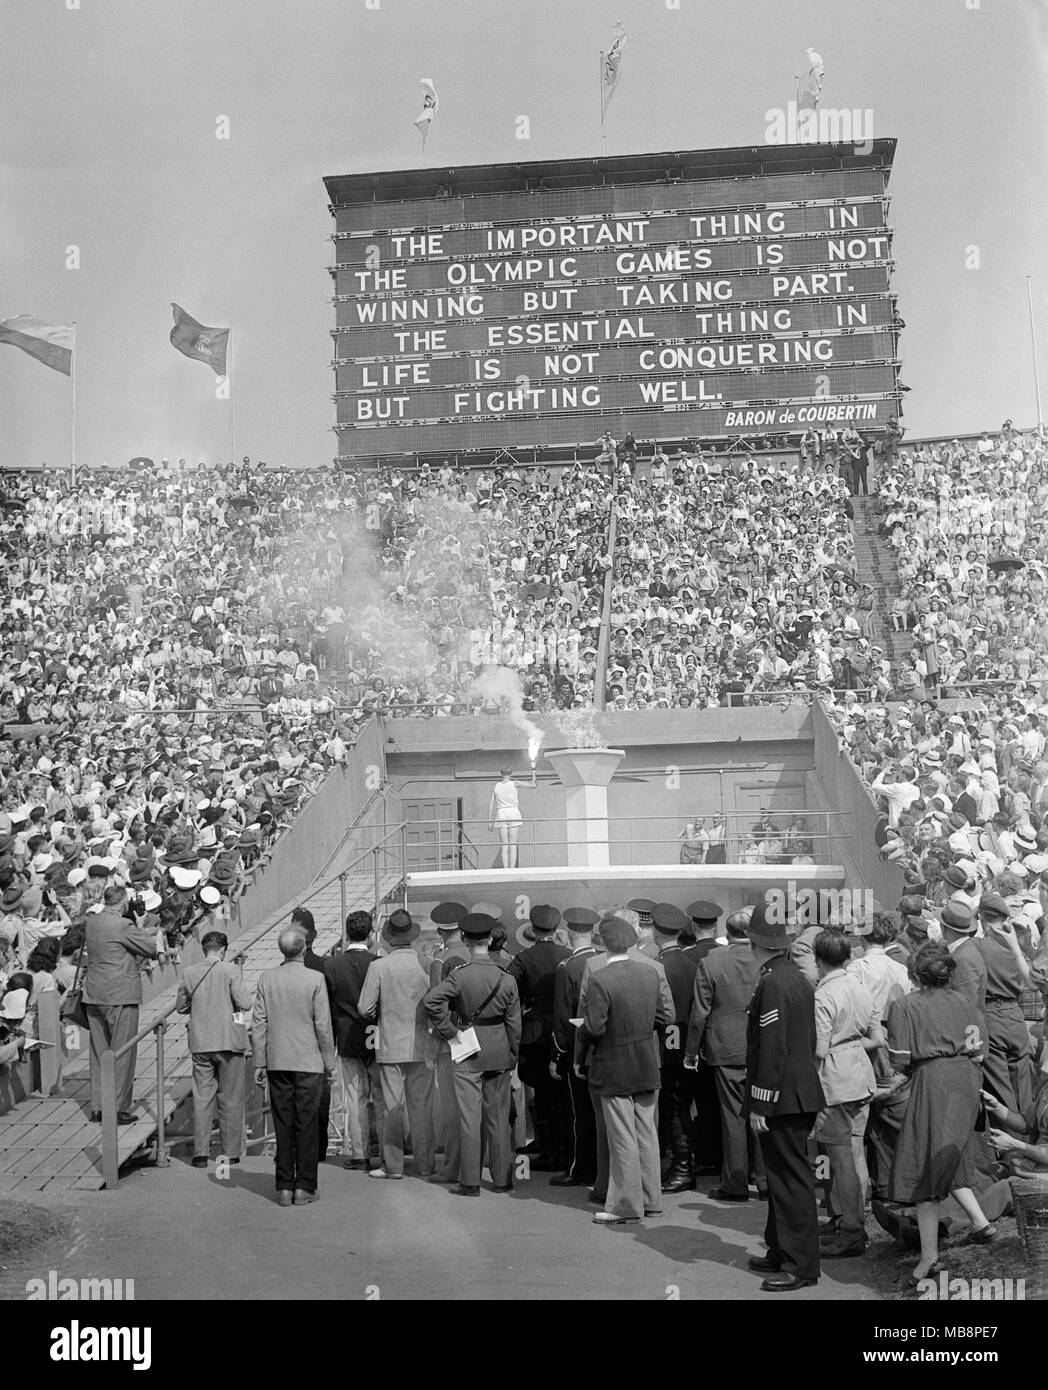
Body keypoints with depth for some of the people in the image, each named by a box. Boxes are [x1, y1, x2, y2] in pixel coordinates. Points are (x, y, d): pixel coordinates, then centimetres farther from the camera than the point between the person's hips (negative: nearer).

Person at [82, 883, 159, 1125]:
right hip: (120, 996, -7)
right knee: (122, 1053, 1)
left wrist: (142, 932, 13)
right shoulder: (123, 926, -17)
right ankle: (118, 1109, 4)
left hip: (93, 996, 7)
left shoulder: (90, 921, 5)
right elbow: (152, 948, -10)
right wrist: (150, 935, 11)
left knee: (99, 1051, 14)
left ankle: (97, 1107, 20)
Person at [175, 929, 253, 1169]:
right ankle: (231, 1152, 12)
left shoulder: (189, 973, 0)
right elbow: (244, 1002, -15)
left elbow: (180, 1007, 10)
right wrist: (259, 995, 5)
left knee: (201, 1097, 9)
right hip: (229, 1041, -3)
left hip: (200, 1043, 3)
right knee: (230, 1099, 8)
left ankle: (201, 1153, 8)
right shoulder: (231, 970, -11)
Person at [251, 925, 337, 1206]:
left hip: (277, 1062, 3)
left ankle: (285, 1188, 13)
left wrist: (260, 1062, 8)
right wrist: (329, 1062, 3)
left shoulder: (266, 978, -1)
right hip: (309, 1062, -3)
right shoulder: (315, 979, -9)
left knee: (283, 1127, 9)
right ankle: (304, 1188, 8)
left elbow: (258, 1023, 2)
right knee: (307, 1126, 5)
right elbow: (323, 1025, -6)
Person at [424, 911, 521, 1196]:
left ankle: (470, 1182, 6)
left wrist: (450, 1031, -13)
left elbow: (431, 1000, -24)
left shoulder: (459, 976, -12)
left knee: (469, 1118, 3)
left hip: (468, 1054, -2)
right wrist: (512, 1056, 12)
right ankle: (501, 1178, 19)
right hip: (499, 1053, 3)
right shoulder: (507, 978, -4)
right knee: (498, 1118, 12)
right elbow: (514, 1022, 1)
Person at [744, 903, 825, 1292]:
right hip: (799, 1094, 10)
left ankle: (800, 1266, 6)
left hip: (783, 1099, -10)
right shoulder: (797, 978, 10)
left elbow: (771, 1049, -22)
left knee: (791, 1179, -2)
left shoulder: (773, 984, -20)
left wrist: (759, 1104, -18)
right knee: (784, 1176, 17)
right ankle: (780, 1253, 28)